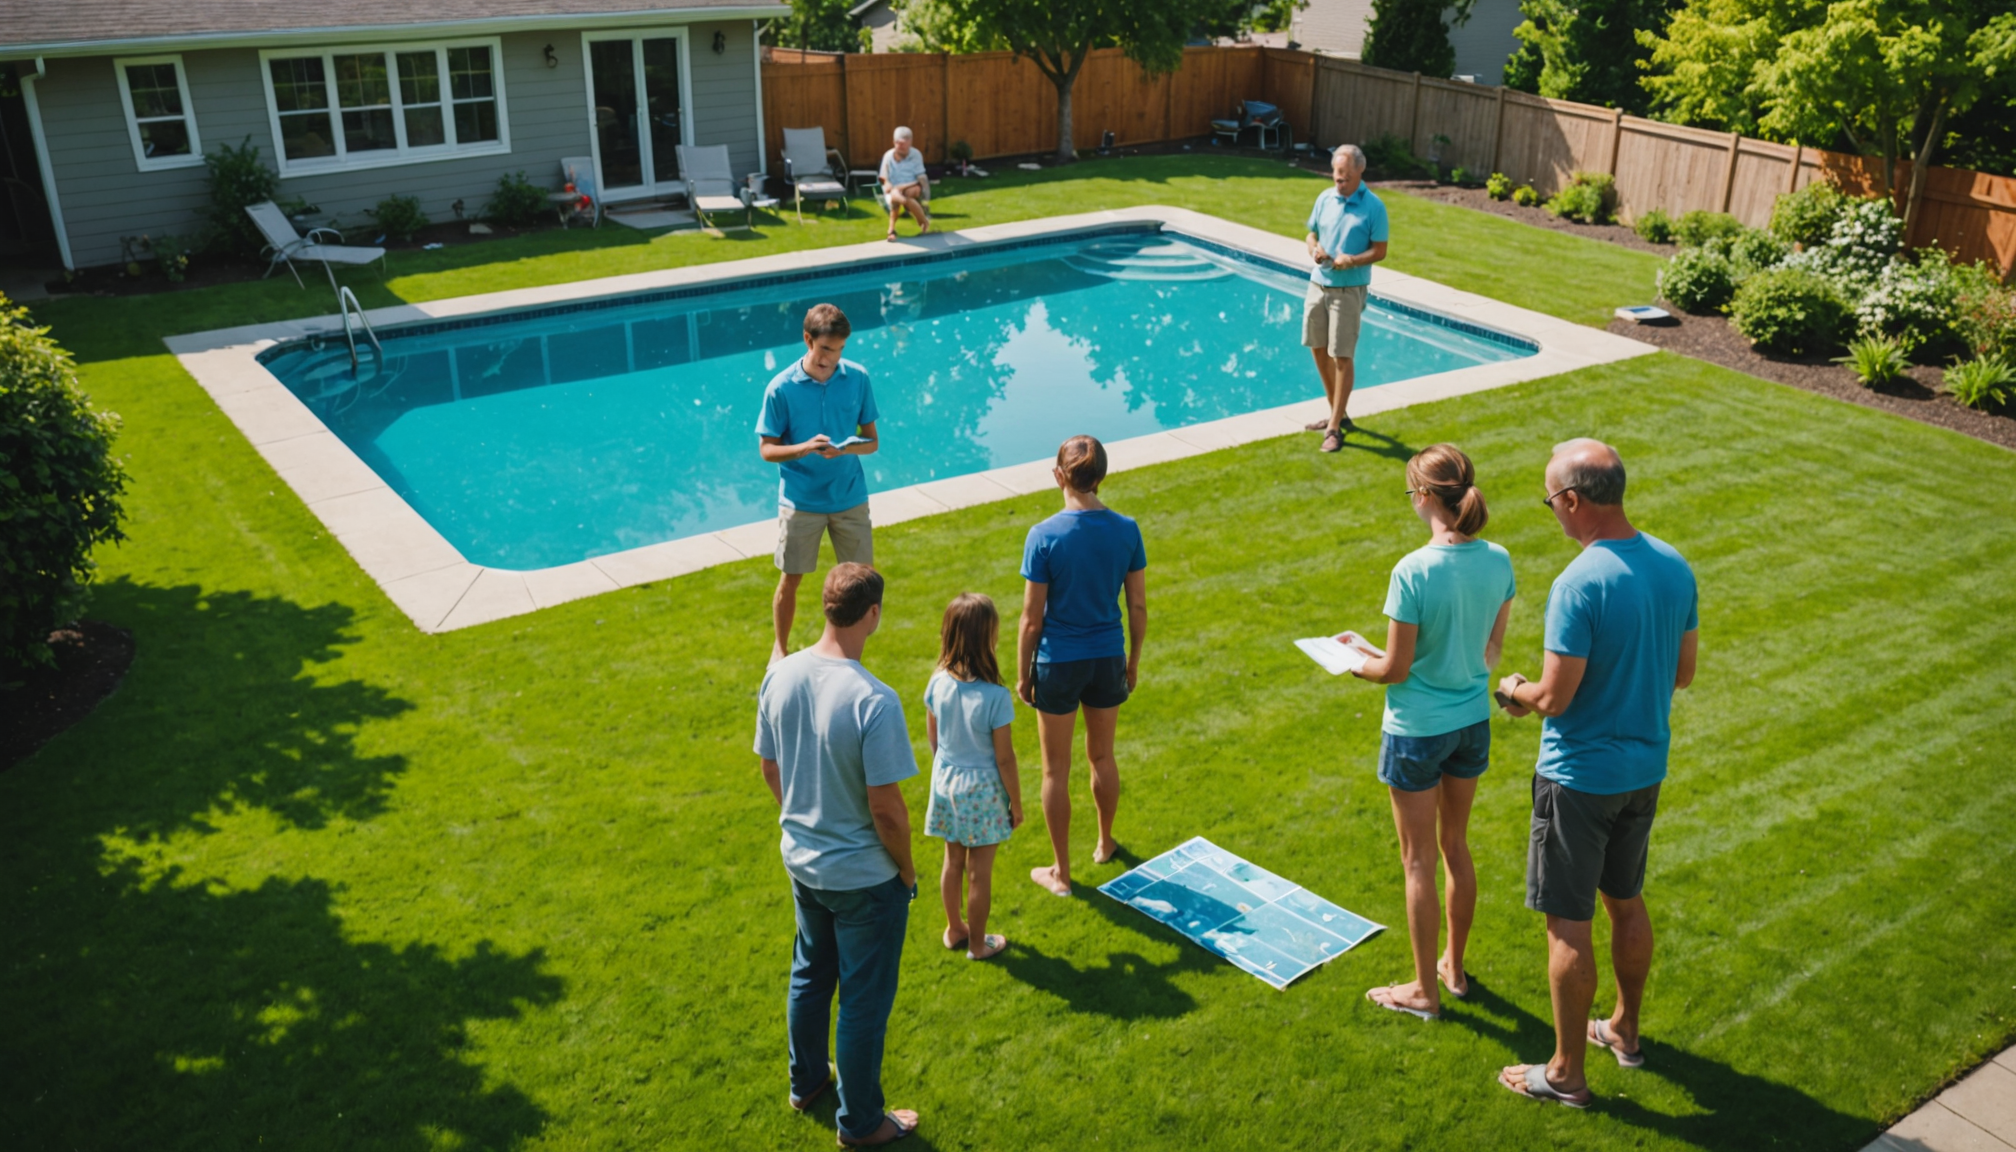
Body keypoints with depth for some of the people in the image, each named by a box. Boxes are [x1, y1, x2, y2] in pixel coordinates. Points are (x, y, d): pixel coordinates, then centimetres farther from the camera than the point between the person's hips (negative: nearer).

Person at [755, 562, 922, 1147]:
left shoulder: (781, 675, -9)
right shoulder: (874, 701, -30)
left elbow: (771, 769, 4)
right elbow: (886, 808, -24)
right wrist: (907, 869, -7)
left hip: (801, 861, 7)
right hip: (864, 876, -6)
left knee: (810, 974, 28)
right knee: (865, 1001, 13)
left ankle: (807, 1081, 48)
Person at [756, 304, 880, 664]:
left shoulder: (858, 378, -5)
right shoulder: (781, 388, -11)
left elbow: (871, 440, 1)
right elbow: (767, 449, -7)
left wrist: (846, 449, -22)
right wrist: (805, 448, -26)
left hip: (850, 497, 2)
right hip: (800, 500, -2)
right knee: (790, 579, 9)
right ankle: (781, 648, 31)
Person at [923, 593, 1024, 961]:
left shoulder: (938, 684, -12)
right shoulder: (996, 698, -26)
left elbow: (933, 740, 2)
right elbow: (1004, 759, -17)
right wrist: (1017, 803, -3)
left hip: (947, 783, 5)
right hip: (982, 790, -5)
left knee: (953, 861, 23)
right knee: (980, 872, 13)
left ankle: (955, 929, 41)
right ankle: (977, 943, 29)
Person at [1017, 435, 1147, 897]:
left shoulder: (1044, 536, -19)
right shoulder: (1126, 530, -9)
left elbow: (1032, 617, -14)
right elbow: (1138, 606, -1)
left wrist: (1022, 673, -1)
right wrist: (1133, 661, 14)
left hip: (1058, 663, -3)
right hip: (1108, 658, 4)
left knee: (1057, 769, 12)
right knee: (1102, 756, 25)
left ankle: (1060, 872, 24)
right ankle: (1105, 842, 45)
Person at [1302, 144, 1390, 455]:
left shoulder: (1373, 207, -10)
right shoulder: (1324, 198, 3)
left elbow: (1380, 251, -8)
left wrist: (1352, 260, -25)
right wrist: (1314, 249, -9)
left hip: (1348, 290, -6)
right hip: (1318, 284, 6)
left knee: (1342, 358, -5)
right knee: (1318, 349, 13)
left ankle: (1335, 427, 2)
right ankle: (1337, 414, 30)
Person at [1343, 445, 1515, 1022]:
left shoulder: (1413, 572, -25)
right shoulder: (1498, 561, -7)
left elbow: (1396, 670, -19)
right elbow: (1492, 650, 4)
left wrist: (1360, 660, 1)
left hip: (1418, 730, -6)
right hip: (1473, 721, 6)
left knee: (1418, 860, 10)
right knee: (1456, 846, 23)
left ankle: (1424, 990, 23)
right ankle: (1455, 968, 38)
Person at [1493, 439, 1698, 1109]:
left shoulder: (1578, 585, -26)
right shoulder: (1675, 567, -2)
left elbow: (1556, 698, -23)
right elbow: (1682, 672, 8)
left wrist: (1517, 691, -3)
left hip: (1580, 777, -8)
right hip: (1646, 767, 8)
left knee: (1568, 924, 5)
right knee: (1626, 902, 24)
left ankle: (1566, 1073, 17)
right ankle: (1625, 1031, 42)